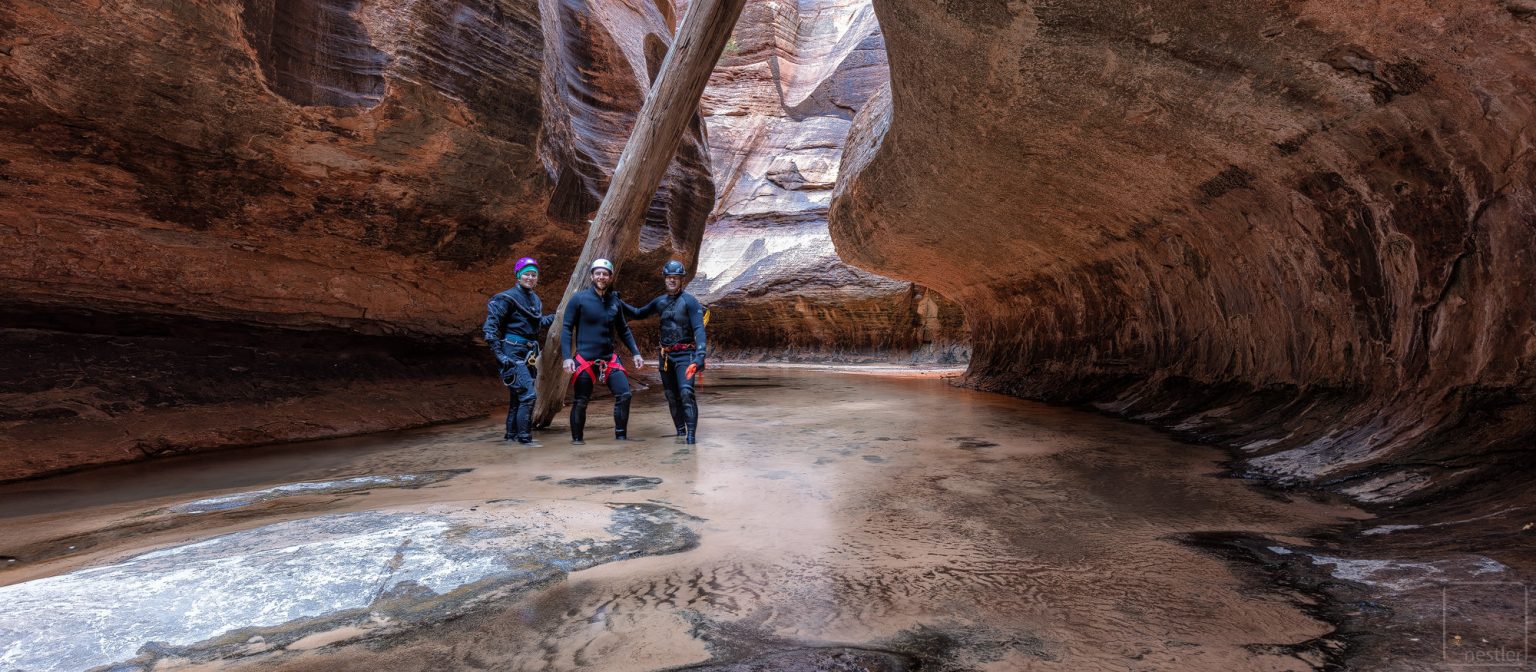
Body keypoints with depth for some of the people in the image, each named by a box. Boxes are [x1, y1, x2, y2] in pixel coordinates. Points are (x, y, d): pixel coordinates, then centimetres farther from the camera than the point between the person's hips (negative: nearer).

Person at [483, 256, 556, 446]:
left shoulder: (535, 299, 12)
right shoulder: (508, 298, -11)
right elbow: (490, 325, -14)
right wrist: (498, 353, -20)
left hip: (528, 355, 8)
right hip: (513, 353, -8)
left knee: (518, 396, 14)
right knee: (528, 394, -14)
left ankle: (511, 435, 25)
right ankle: (524, 437, -7)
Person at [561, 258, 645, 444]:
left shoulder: (615, 301, 7)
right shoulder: (579, 299, -5)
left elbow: (623, 330, 16)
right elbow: (566, 328, -5)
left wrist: (636, 353, 9)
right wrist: (567, 357, -13)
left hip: (609, 358, 4)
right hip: (584, 359, -3)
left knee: (624, 395, -5)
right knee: (580, 402, 3)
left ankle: (621, 435, 9)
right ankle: (577, 438, 22)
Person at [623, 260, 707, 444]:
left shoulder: (690, 301, -8)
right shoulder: (660, 301, 10)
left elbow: (699, 329, -16)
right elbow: (638, 314, 24)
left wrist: (700, 355, -27)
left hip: (685, 355, -6)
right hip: (665, 355, 6)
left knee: (686, 392, -20)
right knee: (672, 396, 8)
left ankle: (691, 434, -18)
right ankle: (680, 432, 20)